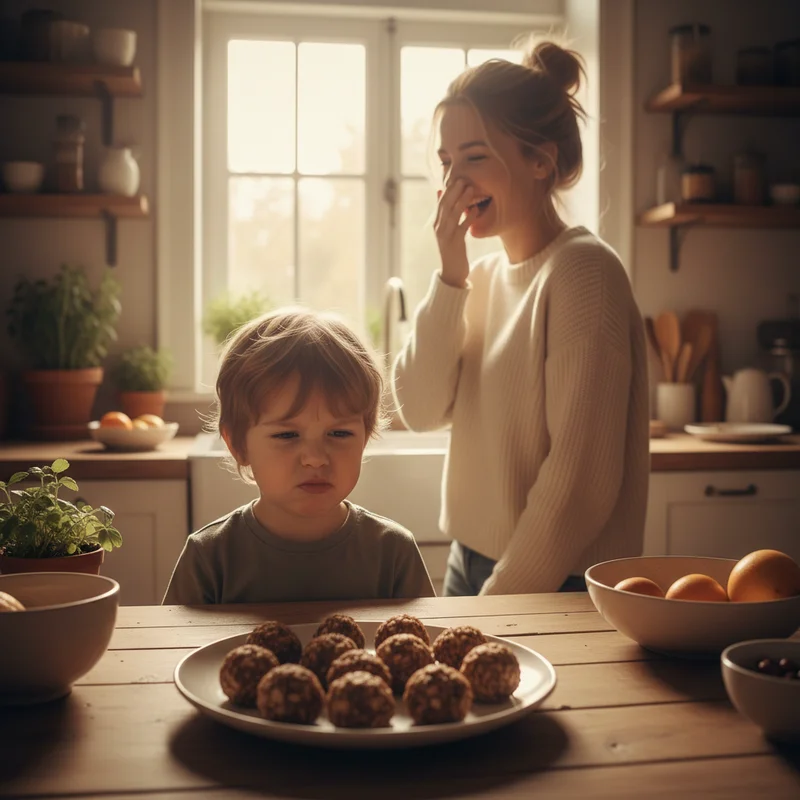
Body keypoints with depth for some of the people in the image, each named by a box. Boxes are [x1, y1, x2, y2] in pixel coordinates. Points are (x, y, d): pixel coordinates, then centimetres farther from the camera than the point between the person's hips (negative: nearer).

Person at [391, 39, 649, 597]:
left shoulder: (583, 270, -16)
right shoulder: (486, 276, 6)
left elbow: (583, 477, -20)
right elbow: (422, 411, -3)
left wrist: (501, 600, -18)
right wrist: (451, 276, -10)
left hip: (559, 590, -6)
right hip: (470, 567, 6)